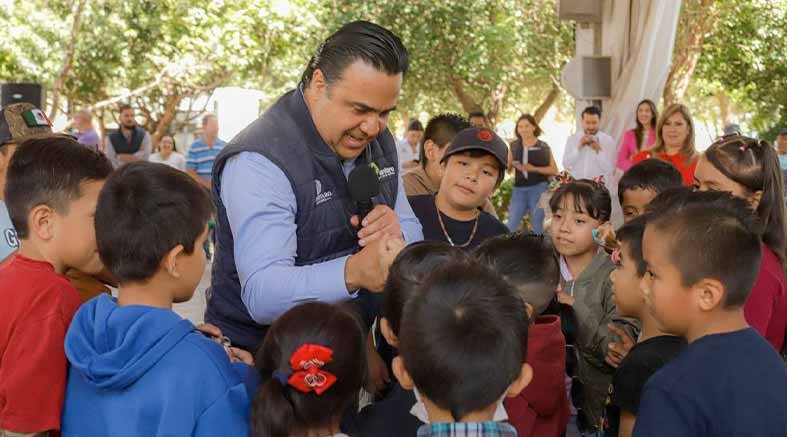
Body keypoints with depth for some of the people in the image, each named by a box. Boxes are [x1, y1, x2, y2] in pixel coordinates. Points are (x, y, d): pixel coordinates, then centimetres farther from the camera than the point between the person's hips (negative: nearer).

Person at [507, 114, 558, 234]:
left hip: (538, 189, -3)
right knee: (511, 226, -1)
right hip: (519, 190, 3)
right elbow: (508, 168, 14)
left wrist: (534, 169, -14)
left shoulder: (543, 147, -1)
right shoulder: (514, 146, 6)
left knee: (537, 226, 3)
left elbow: (554, 170, -3)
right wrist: (512, 165, -9)